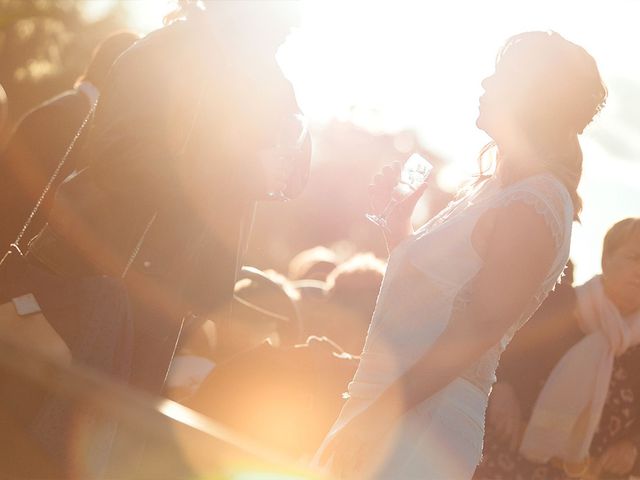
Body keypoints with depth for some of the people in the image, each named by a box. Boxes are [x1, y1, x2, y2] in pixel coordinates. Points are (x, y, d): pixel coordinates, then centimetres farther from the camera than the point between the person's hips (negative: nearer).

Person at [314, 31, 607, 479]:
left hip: (424, 424, -9)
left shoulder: (532, 206, -13)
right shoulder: (492, 191, 17)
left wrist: (376, 416, -23)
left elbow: (477, 331, -21)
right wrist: (396, 212, 16)